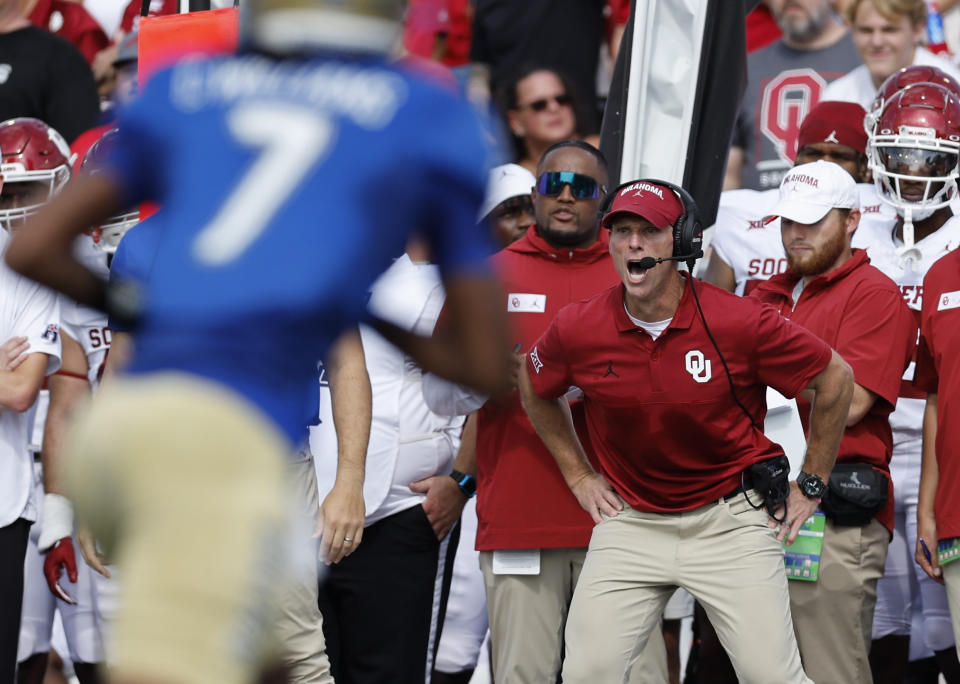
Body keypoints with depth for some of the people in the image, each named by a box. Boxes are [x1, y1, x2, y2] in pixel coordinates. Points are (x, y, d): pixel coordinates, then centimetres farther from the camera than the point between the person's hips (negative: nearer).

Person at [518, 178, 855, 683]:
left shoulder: (740, 323, -14)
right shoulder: (577, 329, -7)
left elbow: (835, 377, -2)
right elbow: (535, 390, 17)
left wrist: (811, 486, 4)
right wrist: (578, 475, 15)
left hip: (729, 522, -2)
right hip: (631, 522, 2)